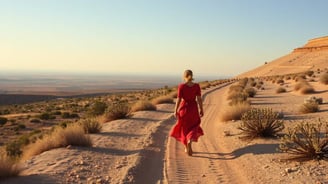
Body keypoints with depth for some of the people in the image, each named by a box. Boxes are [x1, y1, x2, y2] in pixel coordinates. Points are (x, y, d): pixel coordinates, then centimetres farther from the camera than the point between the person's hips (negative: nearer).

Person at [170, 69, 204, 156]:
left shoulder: (181, 86, -12)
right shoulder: (197, 86, -6)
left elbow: (178, 99, -12)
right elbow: (199, 99, -5)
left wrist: (175, 111, -3)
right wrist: (201, 110, 5)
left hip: (184, 108, -1)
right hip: (193, 108, 1)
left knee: (184, 128, 17)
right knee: (193, 127, 17)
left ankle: (187, 148, 23)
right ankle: (189, 141, -9)